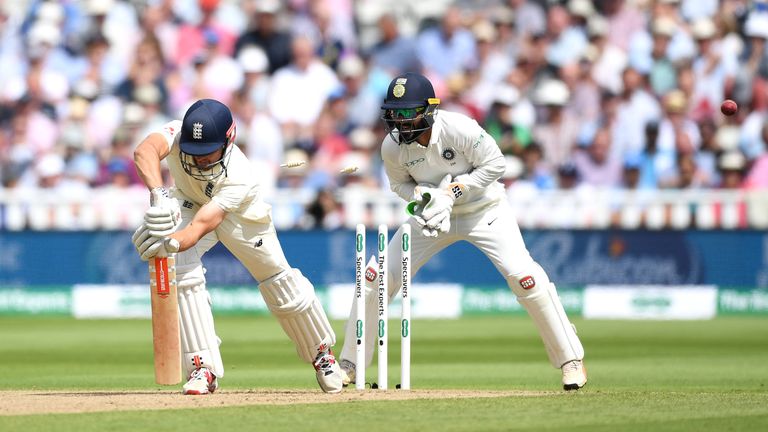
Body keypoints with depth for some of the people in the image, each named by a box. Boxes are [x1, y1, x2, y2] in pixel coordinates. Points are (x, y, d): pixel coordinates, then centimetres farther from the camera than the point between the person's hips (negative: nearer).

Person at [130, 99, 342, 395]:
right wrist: (157, 193, -75)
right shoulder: (177, 135, -37)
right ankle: (203, 367, -17)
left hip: (242, 216, -2)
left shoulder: (238, 179, -42)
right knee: (183, 272, -23)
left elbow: (201, 226, -53)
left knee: (280, 283, 6)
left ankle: (320, 351, 33)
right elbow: (145, 150, -59)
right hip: (188, 202, 2)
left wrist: (172, 243, -74)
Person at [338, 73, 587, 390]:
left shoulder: (459, 129, -28)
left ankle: (570, 358, -5)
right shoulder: (392, 146, -17)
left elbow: (495, 164, -18)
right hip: (434, 215, 3)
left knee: (523, 276, -20)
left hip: (484, 209, -3)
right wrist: (424, 195, -21)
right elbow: (400, 183, 1)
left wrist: (453, 191, -27)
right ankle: (349, 365, 8)